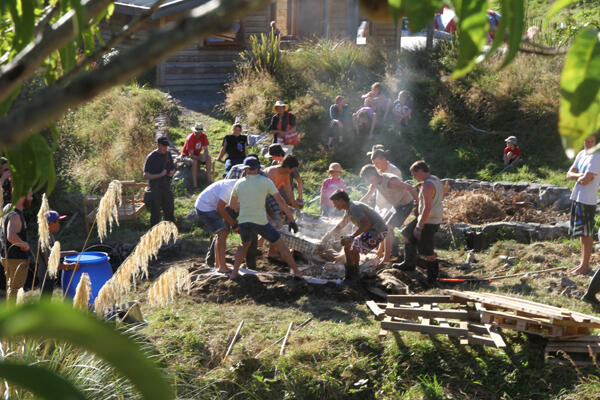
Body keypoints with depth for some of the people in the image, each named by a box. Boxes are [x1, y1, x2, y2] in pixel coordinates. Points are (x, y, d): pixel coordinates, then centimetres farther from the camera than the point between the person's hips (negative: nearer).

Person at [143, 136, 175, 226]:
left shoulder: (168, 154, 4)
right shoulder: (151, 157, -14)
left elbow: (173, 168, 17)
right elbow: (146, 175, -15)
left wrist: (172, 172, -7)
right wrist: (160, 175, -23)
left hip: (166, 188, 6)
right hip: (155, 189, -6)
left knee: (170, 211, 15)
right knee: (155, 213, 1)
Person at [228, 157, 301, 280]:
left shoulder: (239, 183, 6)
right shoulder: (266, 181, -2)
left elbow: (232, 205, 18)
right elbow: (281, 201, -7)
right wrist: (291, 220, -3)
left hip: (243, 222, 3)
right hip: (260, 222, -3)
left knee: (245, 244, 32)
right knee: (280, 243, 15)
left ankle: (234, 273, 23)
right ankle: (296, 271, 13)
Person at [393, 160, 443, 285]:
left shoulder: (427, 186, -26)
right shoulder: (435, 179, 6)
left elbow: (427, 208, -31)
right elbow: (441, 196, 23)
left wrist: (419, 226, -27)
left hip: (429, 221, -11)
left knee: (426, 251, -3)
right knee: (408, 234, 23)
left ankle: (433, 275, 11)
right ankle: (409, 264, 33)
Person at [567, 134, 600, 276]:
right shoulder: (582, 154, 11)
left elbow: (586, 180, -22)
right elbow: (569, 174, 9)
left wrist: (578, 178, -1)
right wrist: (580, 176, -10)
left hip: (587, 200, -8)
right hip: (576, 197, 8)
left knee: (586, 234, -1)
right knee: (581, 233, 14)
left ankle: (585, 265, 7)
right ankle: (583, 263, 24)